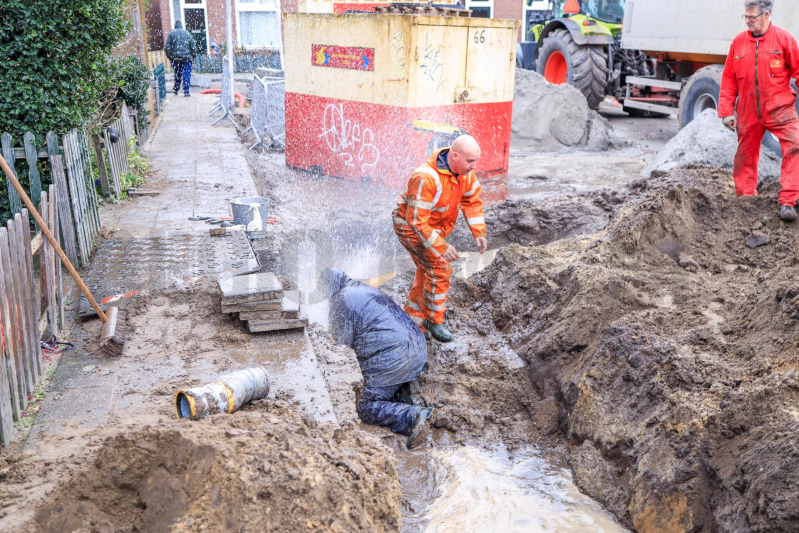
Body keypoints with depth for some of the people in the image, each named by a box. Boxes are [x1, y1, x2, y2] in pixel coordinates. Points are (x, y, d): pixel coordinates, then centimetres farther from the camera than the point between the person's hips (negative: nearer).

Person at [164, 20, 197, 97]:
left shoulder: (171, 34, 4)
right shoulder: (187, 33, 6)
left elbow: (167, 47, 0)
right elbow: (193, 46, 5)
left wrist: (169, 56, 10)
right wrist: (193, 56, 14)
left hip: (175, 58, 1)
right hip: (186, 57, -1)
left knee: (177, 74, 15)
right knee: (186, 74, 0)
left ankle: (176, 89, 24)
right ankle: (186, 91, -6)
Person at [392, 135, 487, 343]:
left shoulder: (465, 171, -11)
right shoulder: (426, 178, -35)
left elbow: (472, 201, 4)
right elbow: (417, 221, -33)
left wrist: (479, 233, -6)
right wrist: (442, 247, -32)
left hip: (435, 227, 8)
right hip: (411, 227, -8)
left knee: (428, 271, 16)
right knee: (440, 269, -15)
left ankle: (413, 318, 32)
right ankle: (434, 321, 3)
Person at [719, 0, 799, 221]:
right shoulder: (738, 41, 3)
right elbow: (729, 79, 8)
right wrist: (726, 111, 6)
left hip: (780, 108, -2)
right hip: (748, 112, 3)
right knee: (746, 154, 10)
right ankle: (745, 198, 25)